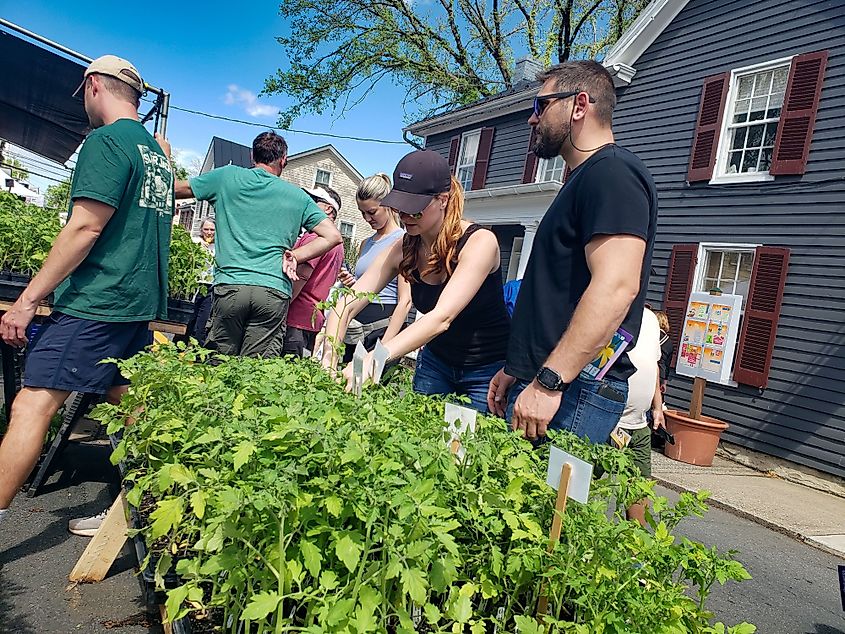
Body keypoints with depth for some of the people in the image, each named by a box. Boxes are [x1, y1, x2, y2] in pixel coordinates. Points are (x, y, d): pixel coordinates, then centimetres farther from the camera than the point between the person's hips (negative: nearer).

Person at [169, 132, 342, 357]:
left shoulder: (227, 176, 12)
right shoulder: (298, 197, 15)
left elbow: (175, 189, 21)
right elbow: (333, 236, 10)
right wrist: (295, 255, 9)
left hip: (230, 285, 0)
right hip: (275, 292, 1)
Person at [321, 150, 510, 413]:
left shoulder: (480, 242, -25)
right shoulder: (403, 249, -9)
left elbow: (442, 317, -37)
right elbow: (346, 305, -13)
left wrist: (374, 359, -46)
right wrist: (329, 356, -32)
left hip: (488, 369, -4)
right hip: (435, 361, 5)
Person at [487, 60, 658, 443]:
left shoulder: (612, 172, -10)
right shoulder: (584, 180, 22)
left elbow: (616, 286, -24)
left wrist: (548, 382, -26)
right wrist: (516, 370, 21)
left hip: (574, 394, -9)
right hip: (537, 385, 9)